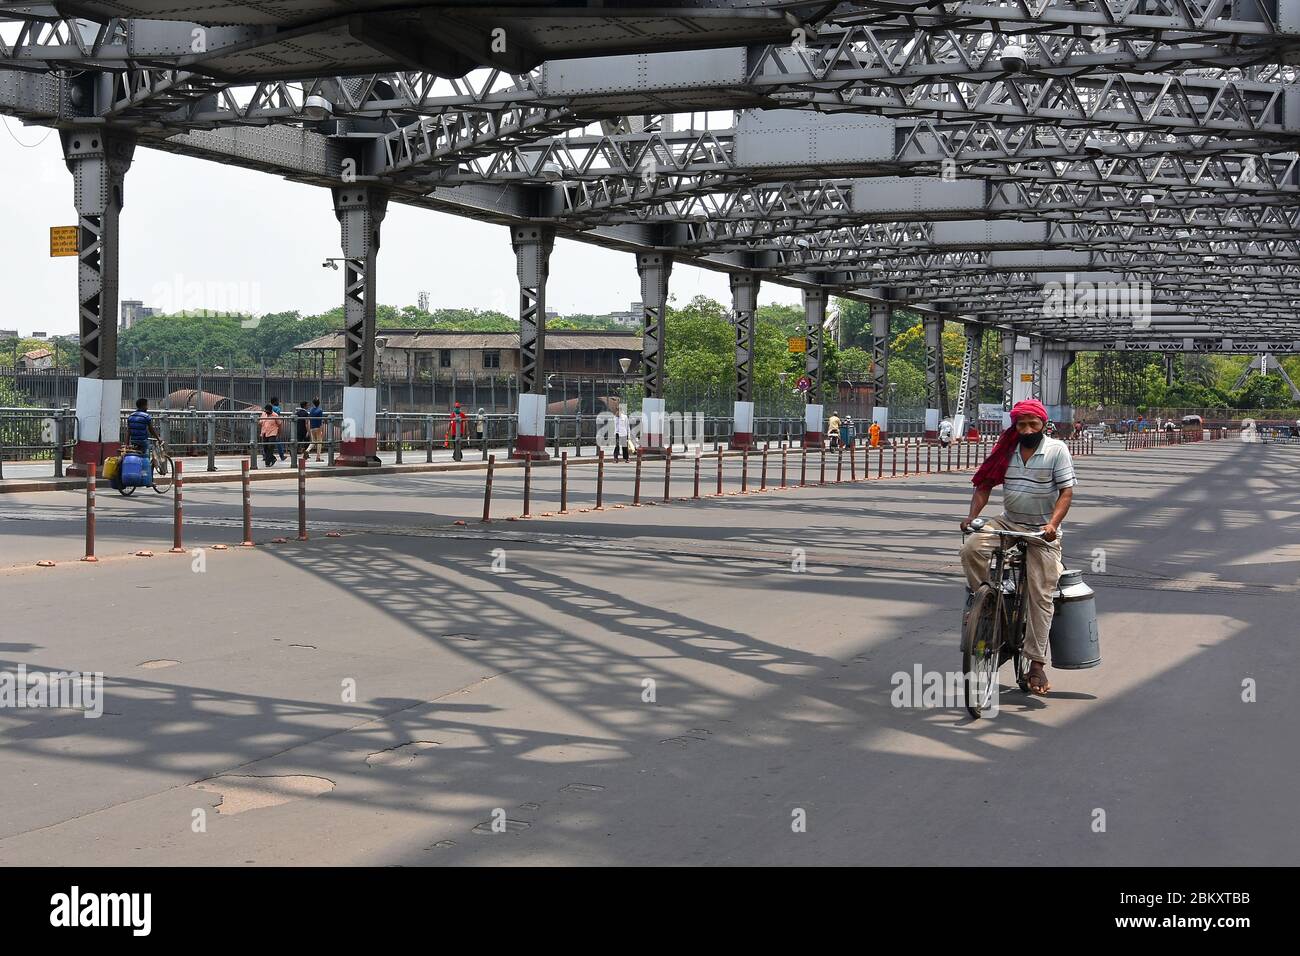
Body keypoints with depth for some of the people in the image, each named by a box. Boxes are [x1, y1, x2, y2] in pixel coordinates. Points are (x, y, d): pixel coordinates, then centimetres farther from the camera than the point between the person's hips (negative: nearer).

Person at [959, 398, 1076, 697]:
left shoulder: (1056, 450, -5)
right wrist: (972, 516, -12)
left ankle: (1036, 664, -3)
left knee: (1041, 595, -6)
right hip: (1008, 523, 3)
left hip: (1042, 531, -3)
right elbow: (984, 484, 5)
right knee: (971, 548, -24)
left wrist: (1052, 524, -25)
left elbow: (1066, 492, -10)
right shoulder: (1006, 451, 4)